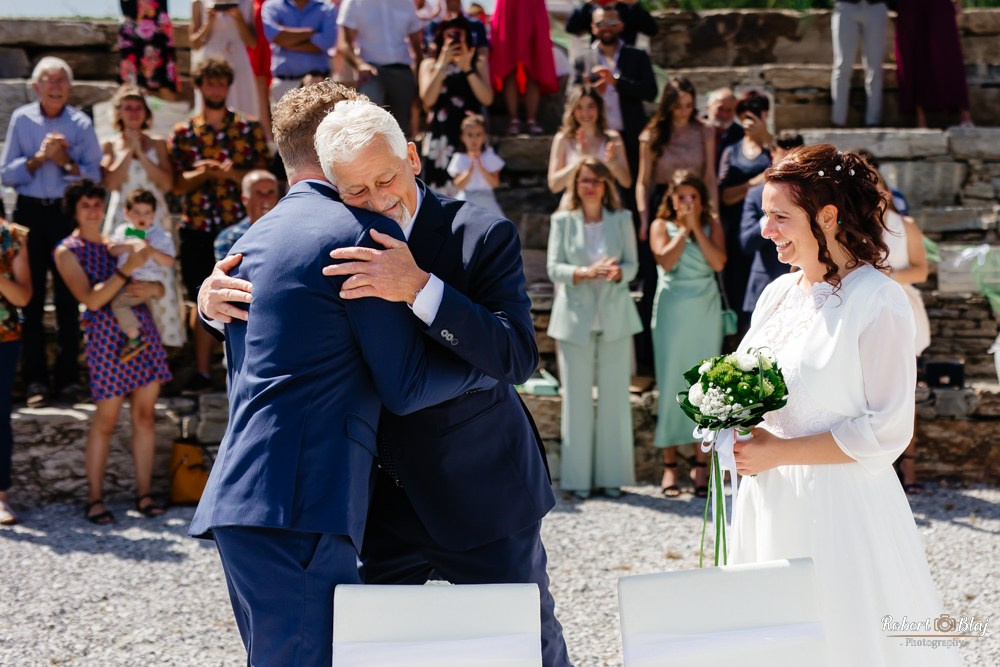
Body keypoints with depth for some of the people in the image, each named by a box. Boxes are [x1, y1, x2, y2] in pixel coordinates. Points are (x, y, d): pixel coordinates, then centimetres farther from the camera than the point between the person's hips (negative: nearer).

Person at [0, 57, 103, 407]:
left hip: (68, 211, 0)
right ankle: (35, 378, 4)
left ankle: (67, 376, 8)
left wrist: (65, 162, -16)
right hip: (30, 211, 0)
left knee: (68, 296, 2)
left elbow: (94, 175, -1)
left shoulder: (80, 123, 2)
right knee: (31, 297, 1)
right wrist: (38, 158, -13)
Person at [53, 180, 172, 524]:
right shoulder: (67, 251, 1)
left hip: (143, 331, 5)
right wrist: (127, 269, -21)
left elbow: (160, 286, 15)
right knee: (106, 420, -2)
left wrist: (151, 287, -9)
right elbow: (91, 299, -12)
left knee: (144, 414, 3)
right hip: (107, 337, -5)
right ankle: (95, 498, 7)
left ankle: (144, 493, 9)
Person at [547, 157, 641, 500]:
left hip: (615, 317, 1)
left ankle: (612, 475, 10)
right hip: (575, 318, -1)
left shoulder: (622, 219, 7)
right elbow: (553, 268, -2)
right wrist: (585, 273, -20)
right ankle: (578, 477, 7)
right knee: (577, 398, 1)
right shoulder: (563, 221, 4)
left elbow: (632, 263, 4)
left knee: (615, 397, 2)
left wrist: (618, 273, -19)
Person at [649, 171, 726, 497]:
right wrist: (684, 229, -8)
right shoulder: (661, 226, 5)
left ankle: (700, 464, 8)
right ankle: (669, 464, 3)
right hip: (672, 312, -1)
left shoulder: (712, 225, 8)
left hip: (705, 312, 1)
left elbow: (718, 262, -8)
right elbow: (666, 260, -14)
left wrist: (697, 227, -8)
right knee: (670, 383, -3)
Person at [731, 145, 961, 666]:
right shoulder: (778, 294, 9)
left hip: (838, 509, -7)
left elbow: (887, 432, -16)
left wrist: (777, 452, -17)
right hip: (768, 504, 7)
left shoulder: (877, 301, -13)